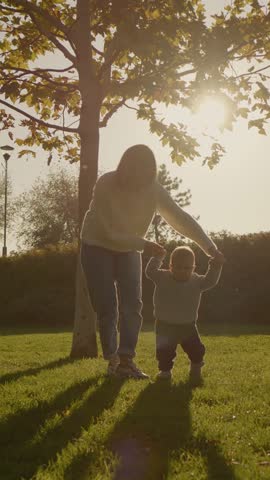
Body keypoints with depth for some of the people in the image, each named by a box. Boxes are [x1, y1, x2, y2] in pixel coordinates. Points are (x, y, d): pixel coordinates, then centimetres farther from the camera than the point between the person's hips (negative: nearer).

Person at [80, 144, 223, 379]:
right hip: (97, 247, -3)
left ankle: (126, 360, -5)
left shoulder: (154, 190, -16)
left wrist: (210, 246, -25)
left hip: (129, 248, 4)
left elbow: (180, 217, -17)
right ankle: (112, 359, 6)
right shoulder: (106, 185, -28)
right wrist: (144, 244, -31)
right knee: (107, 307, -9)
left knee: (133, 305, -9)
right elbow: (110, 233, -26)